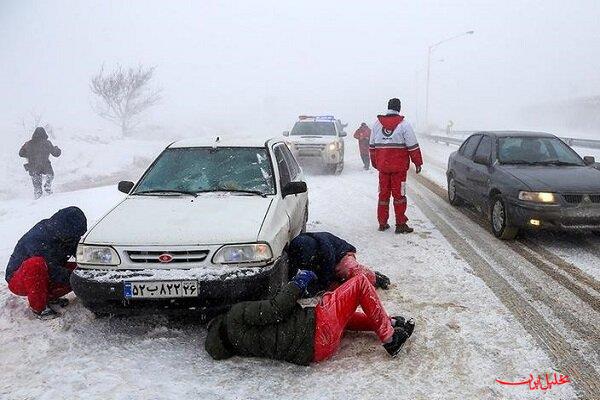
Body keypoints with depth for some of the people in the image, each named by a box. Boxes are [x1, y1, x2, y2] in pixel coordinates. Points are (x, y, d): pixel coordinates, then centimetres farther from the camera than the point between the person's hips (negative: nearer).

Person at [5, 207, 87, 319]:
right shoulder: (38, 240, -32)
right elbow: (53, 272, -28)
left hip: (45, 277, 7)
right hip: (18, 280, -7)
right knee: (36, 264, -39)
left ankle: (50, 297, 5)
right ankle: (38, 307, -19)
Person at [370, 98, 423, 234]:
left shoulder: (377, 123, 6)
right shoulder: (403, 124, -8)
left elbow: (372, 146, 13)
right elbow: (413, 146, -7)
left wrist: (374, 162, 23)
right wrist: (418, 163, 1)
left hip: (382, 166, 4)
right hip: (399, 167, -4)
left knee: (383, 194, 12)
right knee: (399, 194, 2)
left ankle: (382, 223, 16)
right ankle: (400, 224, 3)